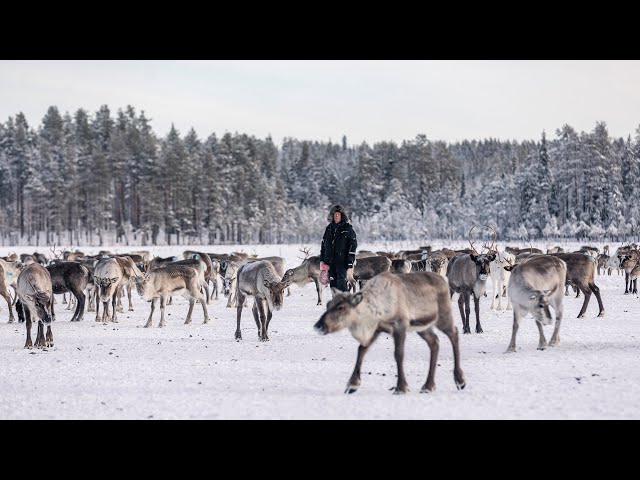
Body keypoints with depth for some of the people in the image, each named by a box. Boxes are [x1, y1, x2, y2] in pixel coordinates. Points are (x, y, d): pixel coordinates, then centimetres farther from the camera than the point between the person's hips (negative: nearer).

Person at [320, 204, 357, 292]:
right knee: (333, 283, 5)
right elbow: (323, 244, 19)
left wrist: (350, 261, -11)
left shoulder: (347, 228, 0)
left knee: (341, 283, -14)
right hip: (330, 261, 5)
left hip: (342, 261, -5)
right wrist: (322, 260, 12)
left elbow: (353, 244, -3)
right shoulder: (329, 228, 14)